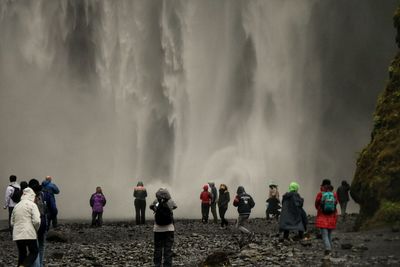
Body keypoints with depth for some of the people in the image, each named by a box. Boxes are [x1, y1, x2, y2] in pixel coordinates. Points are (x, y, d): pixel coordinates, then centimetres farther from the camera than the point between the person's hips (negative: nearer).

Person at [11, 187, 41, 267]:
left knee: (22, 253, 14)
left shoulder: (16, 206, 14)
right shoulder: (32, 205, -5)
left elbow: (12, 222, 18)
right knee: (34, 252, 3)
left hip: (17, 234, 6)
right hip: (29, 234, -6)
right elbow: (36, 221, -13)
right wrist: (36, 229, 4)